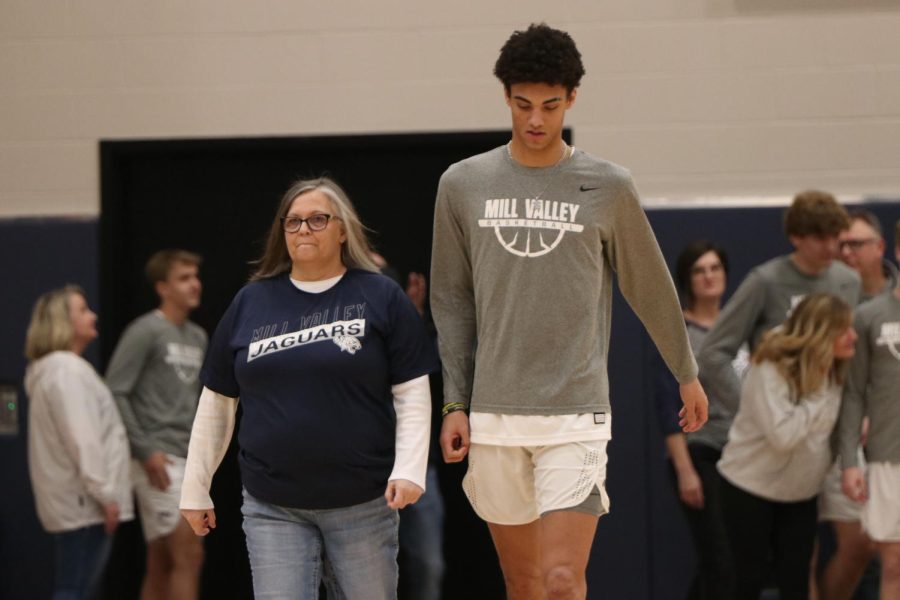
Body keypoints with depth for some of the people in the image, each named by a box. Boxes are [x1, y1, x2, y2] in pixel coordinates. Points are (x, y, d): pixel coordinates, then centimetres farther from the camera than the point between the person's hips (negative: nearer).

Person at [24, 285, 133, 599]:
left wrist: (102, 493, 21)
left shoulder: (64, 368, 20)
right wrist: (104, 493, -21)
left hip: (77, 502, 11)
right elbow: (81, 438, -21)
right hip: (82, 502, -11)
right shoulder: (65, 370, -14)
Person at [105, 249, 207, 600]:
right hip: (159, 462, -8)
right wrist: (145, 451, -16)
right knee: (188, 555, -13)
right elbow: (115, 393, -12)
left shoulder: (198, 338, 16)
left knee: (161, 564, 9)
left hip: (188, 462, 8)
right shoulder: (145, 332, -8)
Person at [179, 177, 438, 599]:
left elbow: (412, 394, 0)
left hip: (362, 504, -2)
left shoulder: (381, 298, 2)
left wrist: (409, 470, -13)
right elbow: (217, 402, 14)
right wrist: (195, 488, 13)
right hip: (272, 509, 2)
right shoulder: (251, 303, 10)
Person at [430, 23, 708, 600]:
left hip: (576, 418, -2)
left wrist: (687, 373, 22)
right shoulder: (463, 184, 4)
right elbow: (452, 301, 10)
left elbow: (651, 288, 12)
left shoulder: (608, 187, 0)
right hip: (494, 419, 2)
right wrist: (455, 404, 5)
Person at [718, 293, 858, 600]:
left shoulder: (833, 370, -2)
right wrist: (818, 394, -26)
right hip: (751, 486, -6)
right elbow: (783, 435, -31)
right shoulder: (770, 369, -23)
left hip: (801, 492, 6)